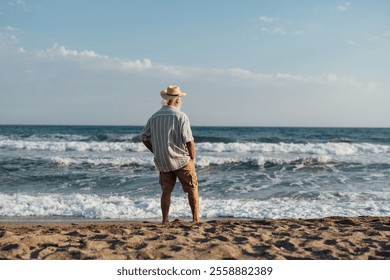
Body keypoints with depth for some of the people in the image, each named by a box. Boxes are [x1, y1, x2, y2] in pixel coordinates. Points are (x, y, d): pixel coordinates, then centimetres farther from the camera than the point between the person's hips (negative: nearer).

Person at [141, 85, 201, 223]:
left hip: (162, 161, 5)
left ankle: (165, 220, 16)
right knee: (192, 189, 9)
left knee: (166, 191, 15)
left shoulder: (154, 117, 2)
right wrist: (192, 157, -3)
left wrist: (157, 153, 14)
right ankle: (196, 218, 9)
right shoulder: (180, 116, -13)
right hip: (181, 160, -4)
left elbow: (144, 137, 8)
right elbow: (189, 140, -17)